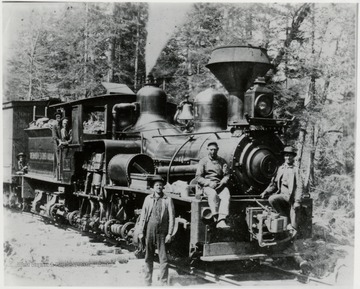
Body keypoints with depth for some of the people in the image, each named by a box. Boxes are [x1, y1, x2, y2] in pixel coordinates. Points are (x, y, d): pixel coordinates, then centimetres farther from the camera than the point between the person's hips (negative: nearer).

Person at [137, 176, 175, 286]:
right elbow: (143, 216, 8)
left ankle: (164, 283, 5)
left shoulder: (168, 200, 0)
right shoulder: (148, 199, 7)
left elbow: (171, 218, -1)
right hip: (149, 231, 2)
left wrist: (169, 234, -6)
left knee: (163, 259, -2)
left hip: (162, 232, -2)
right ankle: (148, 282, 20)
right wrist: (141, 232, 4)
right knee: (148, 258, 9)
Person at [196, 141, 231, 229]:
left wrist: (222, 183, -10)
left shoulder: (222, 161, 17)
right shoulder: (203, 161, 9)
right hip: (207, 186, -2)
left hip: (219, 185, 2)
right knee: (213, 194, -37)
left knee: (226, 195, -32)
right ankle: (216, 218, -44)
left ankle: (222, 220, -45)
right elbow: (198, 177, 3)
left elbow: (227, 175, 11)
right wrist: (209, 183, -13)